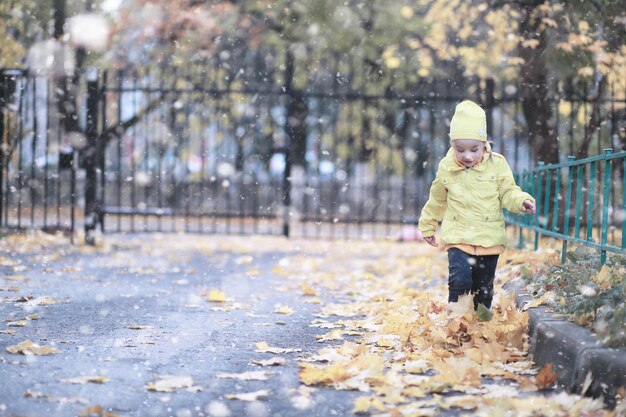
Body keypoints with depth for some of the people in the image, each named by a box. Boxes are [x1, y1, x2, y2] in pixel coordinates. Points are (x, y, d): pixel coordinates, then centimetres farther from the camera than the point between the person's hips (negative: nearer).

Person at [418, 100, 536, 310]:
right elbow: (437, 200, 15)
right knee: (459, 280, -21)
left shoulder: (497, 164, -6)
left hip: (489, 239, 1)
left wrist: (522, 201, -23)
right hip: (458, 238, -1)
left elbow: (508, 192, 0)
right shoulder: (447, 168, -1)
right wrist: (428, 226, 26)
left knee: (483, 289, 10)